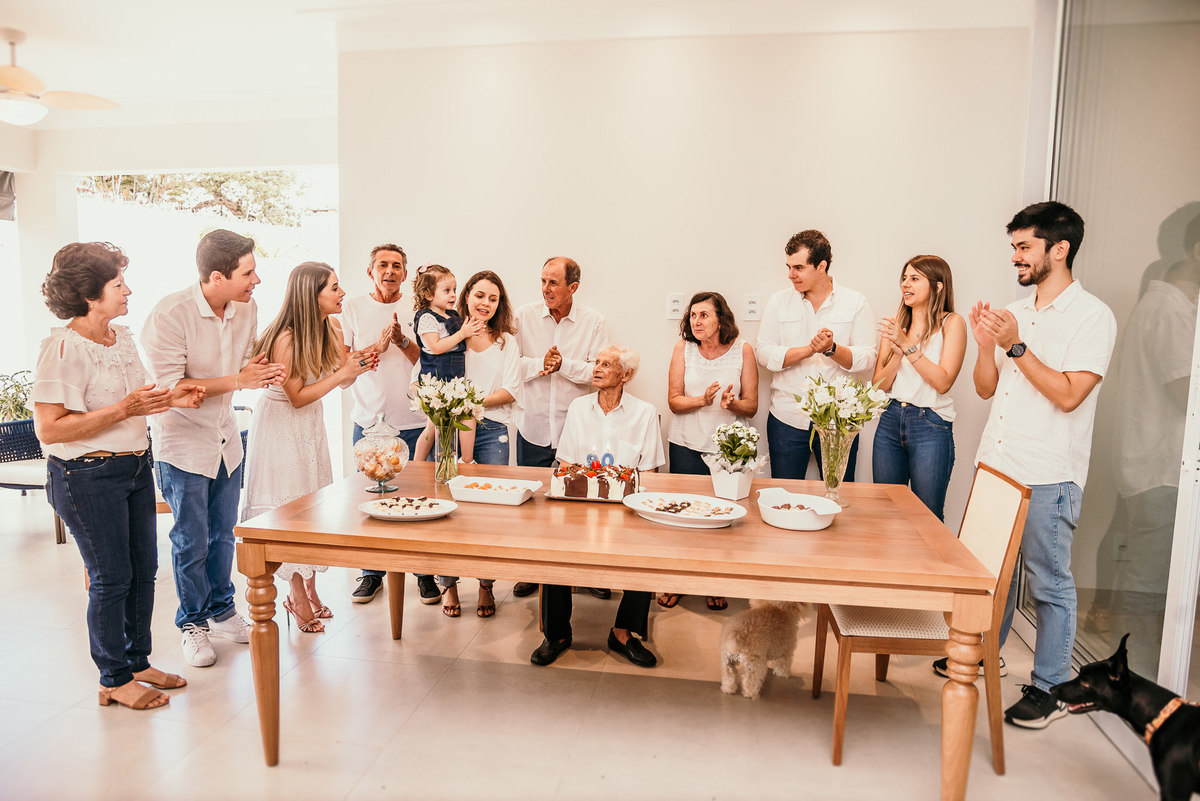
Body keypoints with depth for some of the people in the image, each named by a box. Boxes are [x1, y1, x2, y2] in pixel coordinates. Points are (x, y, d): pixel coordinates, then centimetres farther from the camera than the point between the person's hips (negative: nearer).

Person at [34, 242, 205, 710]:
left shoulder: (122, 337, 9)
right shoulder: (65, 348, -17)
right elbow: (48, 429, -21)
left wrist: (170, 398, 0)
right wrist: (124, 410, -24)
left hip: (136, 467, 8)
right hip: (88, 477, -8)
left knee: (143, 569, 14)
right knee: (110, 578, 3)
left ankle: (137, 662, 30)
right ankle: (114, 680, 20)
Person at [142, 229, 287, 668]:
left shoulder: (246, 308, -4)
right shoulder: (170, 314, -22)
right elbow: (170, 386, -23)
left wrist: (261, 373, -14)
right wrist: (238, 380, -26)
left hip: (226, 438, 6)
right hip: (182, 441, -5)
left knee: (223, 533, 16)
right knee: (191, 542, 5)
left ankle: (221, 610, 34)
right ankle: (193, 623, 24)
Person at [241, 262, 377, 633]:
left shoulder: (332, 328, -3)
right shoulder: (285, 339, -24)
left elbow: (344, 377, 4)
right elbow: (298, 397, -21)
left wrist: (356, 363, -17)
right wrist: (342, 373, -25)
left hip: (311, 425, 7)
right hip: (281, 426, -7)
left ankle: (308, 591, 22)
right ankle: (298, 597, 12)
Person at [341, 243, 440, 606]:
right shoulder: (352, 308, 6)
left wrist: (401, 339, -15)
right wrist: (378, 346, -13)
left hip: (415, 421, 0)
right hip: (369, 421, 0)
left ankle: (425, 573, 16)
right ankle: (372, 573, 22)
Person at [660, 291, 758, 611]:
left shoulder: (742, 350, -1)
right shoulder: (683, 348, 0)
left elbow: (751, 406, 0)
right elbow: (674, 401, -3)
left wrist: (732, 404, -22)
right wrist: (702, 400, -21)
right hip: (686, 445, 1)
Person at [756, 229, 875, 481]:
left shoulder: (856, 302, 2)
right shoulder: (779, 302, 5)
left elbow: (866, 359, -3)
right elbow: (764, 354, -2)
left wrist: (832, 349, -20)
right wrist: (808, 350, -15)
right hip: (787, 419, 1)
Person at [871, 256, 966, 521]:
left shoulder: (951, 323, -3)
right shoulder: (894, 325, 10)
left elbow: (943, 382, -14)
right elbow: (879, 384, 4)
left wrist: (909, 345, -17)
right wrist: (898, 352, -12)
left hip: (930, 425, -4)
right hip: (890, 421, 5)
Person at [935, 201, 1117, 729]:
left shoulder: (1093, 317, -8)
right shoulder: (1014, 312, 12)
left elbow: (1068, 394, -19)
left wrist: (1016, 346, -18)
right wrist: (986, 345, -5)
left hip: (1048, 478, -6)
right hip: (996, 466, 7)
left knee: (1049, 584, 5)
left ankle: (1050, 689, 19)